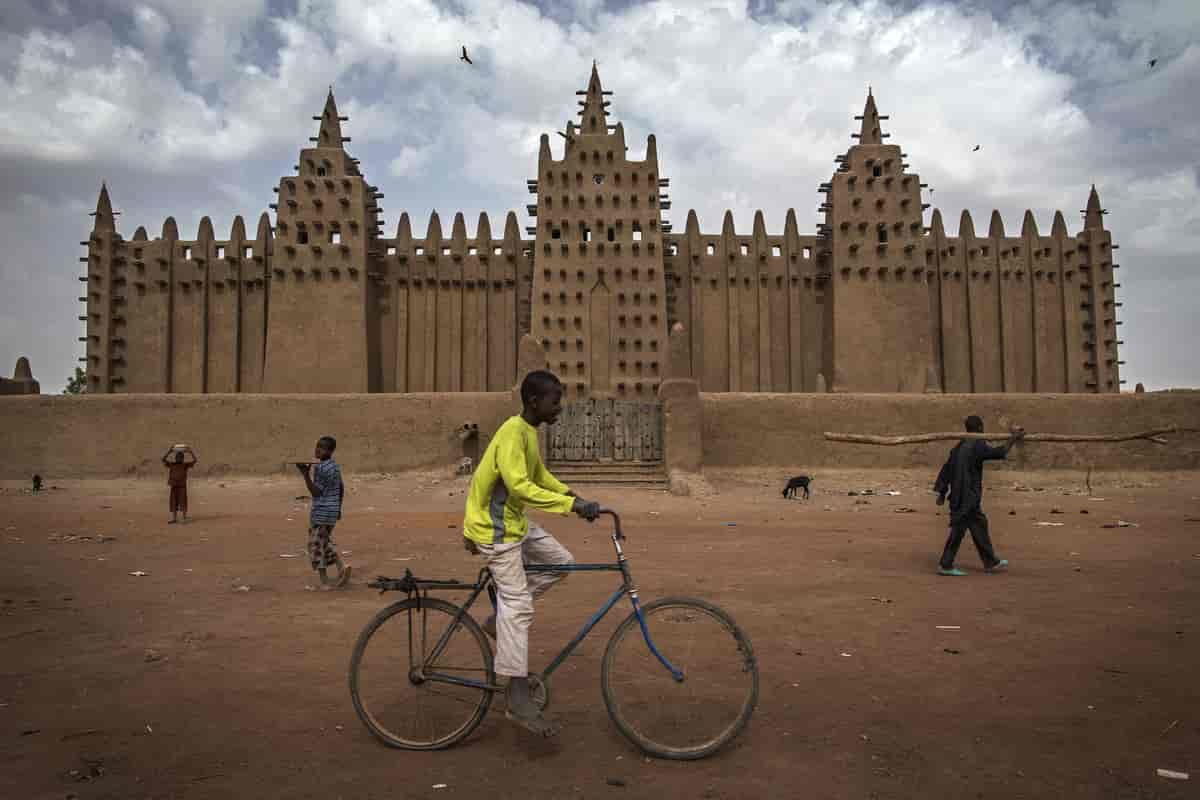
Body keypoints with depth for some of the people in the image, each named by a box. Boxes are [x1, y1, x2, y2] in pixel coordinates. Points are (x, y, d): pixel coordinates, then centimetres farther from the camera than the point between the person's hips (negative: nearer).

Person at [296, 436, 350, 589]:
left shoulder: (319, 468, -17)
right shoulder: (335, 466, 10)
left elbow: (316, 492, -17)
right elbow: (342, 489, 16)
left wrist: (306, 474, -23)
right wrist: (338, 508, 23)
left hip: (321, 511, -8)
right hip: (332, 510, 8)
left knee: (317, 545, 1)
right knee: (325, 542, 20)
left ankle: (325, 582, 2)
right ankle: (342, 566, 4)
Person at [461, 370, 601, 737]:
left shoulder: (529, 432, 7)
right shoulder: (513, 433, -23)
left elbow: (539, 474, 20)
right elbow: (519, 486, -33)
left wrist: (571, 494, 7)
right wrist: (572, 504, -34)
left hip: (515, 521, 9)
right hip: (494, 528, -9)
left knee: (562, 561, 9)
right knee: (518, 604, -9)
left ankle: (499, 619, 15)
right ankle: (519, 700, -4)